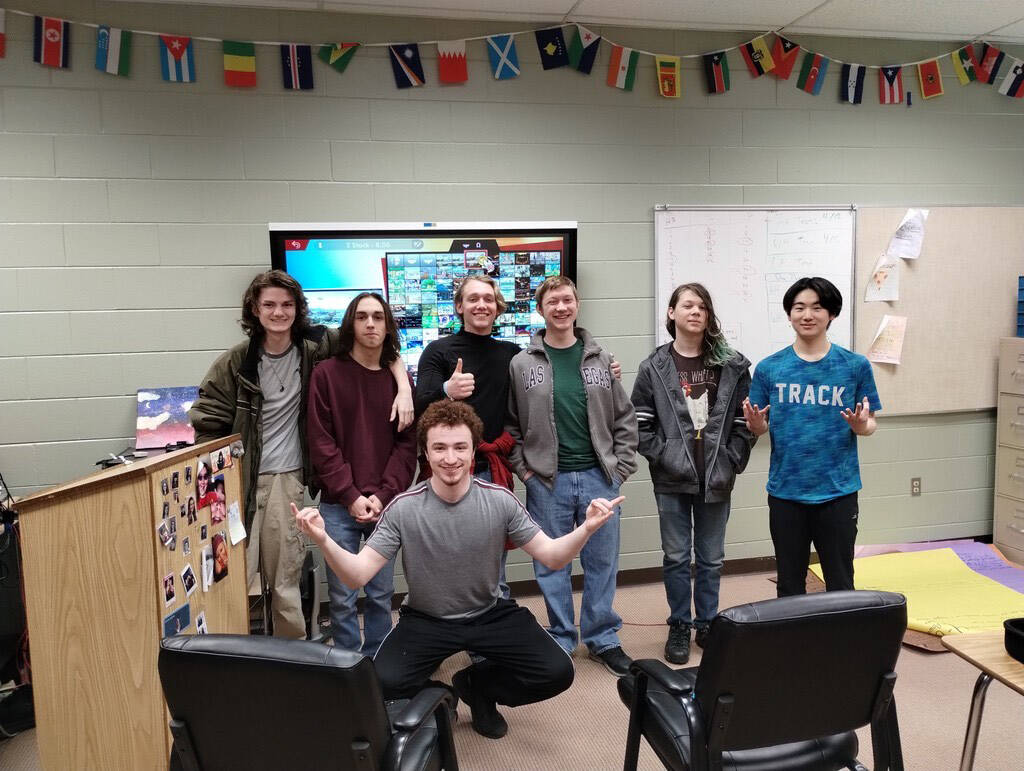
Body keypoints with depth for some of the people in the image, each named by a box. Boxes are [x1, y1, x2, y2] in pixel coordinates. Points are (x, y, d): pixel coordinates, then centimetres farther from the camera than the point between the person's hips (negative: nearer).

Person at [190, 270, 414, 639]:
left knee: (285, 581, 10)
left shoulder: (315, 347, -1)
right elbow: (206, 424, 1)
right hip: (239, 482, 0)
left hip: (287, 480, 1)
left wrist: (405, 390, -11)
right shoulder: (235, 362, -2)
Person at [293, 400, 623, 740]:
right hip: (425, 619, -1)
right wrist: (324, 540, -36)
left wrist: (586, 529, -30)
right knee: (384, 683, -27)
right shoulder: (403, 508, -16)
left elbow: (552, 556, -9)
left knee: (557, 673, -15)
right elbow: (357, 576, -17)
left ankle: (475, 685, 15)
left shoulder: (500, 500, -14)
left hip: (490, 613, 2)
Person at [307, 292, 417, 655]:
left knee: (381, 595, 11)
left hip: (386, 505, 2)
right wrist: (351, 496, -11)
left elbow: (407, 444, 2)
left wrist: (383, 496, -9)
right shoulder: (326, 373, -1)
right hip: (338, 505, -2)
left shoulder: (398, 378, 5)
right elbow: (321, 442, -5)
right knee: (342, 598, 5)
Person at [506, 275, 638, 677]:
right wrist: (524, 469, -4)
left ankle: (603, 638, 28)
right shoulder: (522, 364, -1)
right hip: (547, 481, -1)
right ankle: (560, 641, 27)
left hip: (599, 477, 2)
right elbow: (510, 425, 3)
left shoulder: (600, 360, 4)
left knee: (602, 561, 11)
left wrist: (621, 466, 1)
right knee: (552, 565, 9)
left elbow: (624, 419, 7)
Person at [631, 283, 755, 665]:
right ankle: (679, 628, 25)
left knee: (711, 558, 14)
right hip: (672, 479, -1)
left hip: (716, 479, 1)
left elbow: (746, 421, 2)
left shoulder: (732, 365, 1)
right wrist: (665, 458, -10)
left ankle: (707, 624, 31)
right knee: (676, 557, 9)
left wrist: (731, 462, -5)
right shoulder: (654, 367, -2)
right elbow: (640, 424, -4)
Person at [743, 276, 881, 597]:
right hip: (785, 492, 1)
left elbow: (869, 425, 4)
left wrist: (861, 425, -19)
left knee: (840, 583, 12)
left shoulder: (855, 366, -1)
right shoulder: (769, 369, 0)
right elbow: (759, 427, 4)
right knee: (789, 585, 14)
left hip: (838, 492, -1)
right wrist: (756, 424, -18)